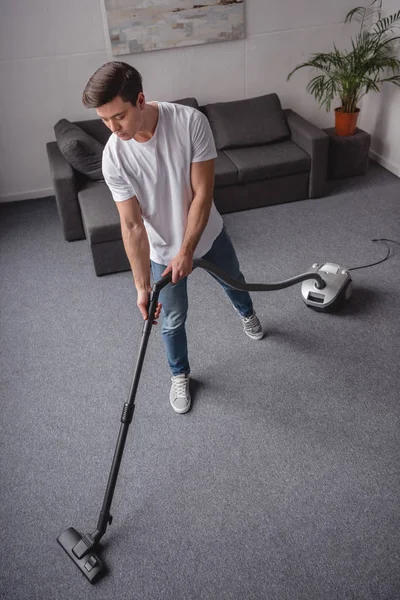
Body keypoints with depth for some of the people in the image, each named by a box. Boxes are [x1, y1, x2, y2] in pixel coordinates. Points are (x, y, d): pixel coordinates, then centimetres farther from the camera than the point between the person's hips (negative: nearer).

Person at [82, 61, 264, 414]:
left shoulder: (191, 121, -28)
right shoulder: (114, 157, -25)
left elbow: (203, 193, -25)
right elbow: (132, 225, -21)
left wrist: (187, 250, -26)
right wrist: (142, 285, -22)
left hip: (208, 233, 1)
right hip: (162, 250, 0)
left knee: (232, 280, 28)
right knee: (173, 319, 13)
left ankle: (246, 314, 65)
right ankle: (180, 375, 42)